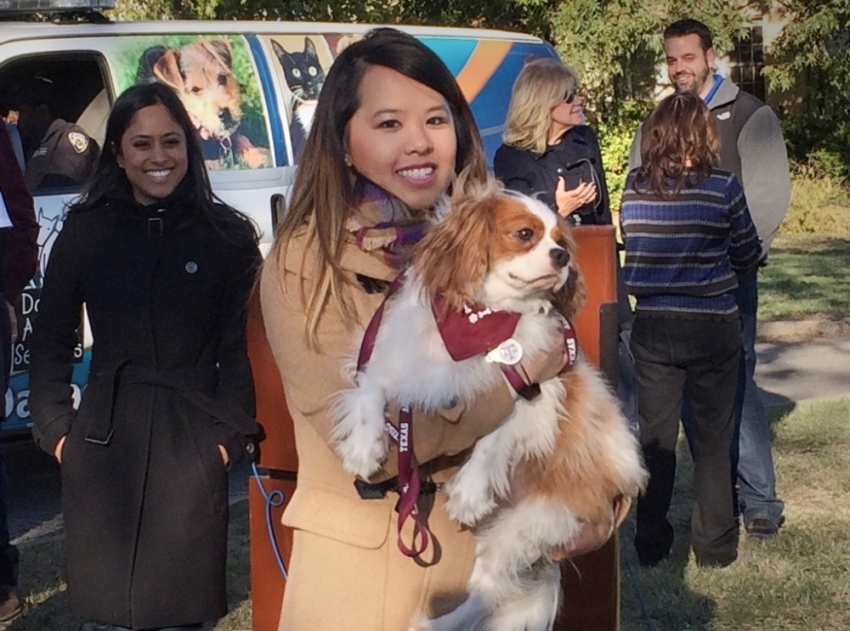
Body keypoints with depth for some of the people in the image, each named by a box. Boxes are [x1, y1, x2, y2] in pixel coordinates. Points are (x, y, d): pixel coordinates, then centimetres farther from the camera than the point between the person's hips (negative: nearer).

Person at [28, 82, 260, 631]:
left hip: (192, 442, -1)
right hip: (103, 441, 1)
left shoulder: (228, 235, 2)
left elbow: (241, 347, 1)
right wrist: (56, 428, 1)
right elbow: (51, 339, 9)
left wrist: (230, 433, -8)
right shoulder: (85, 231, 6)